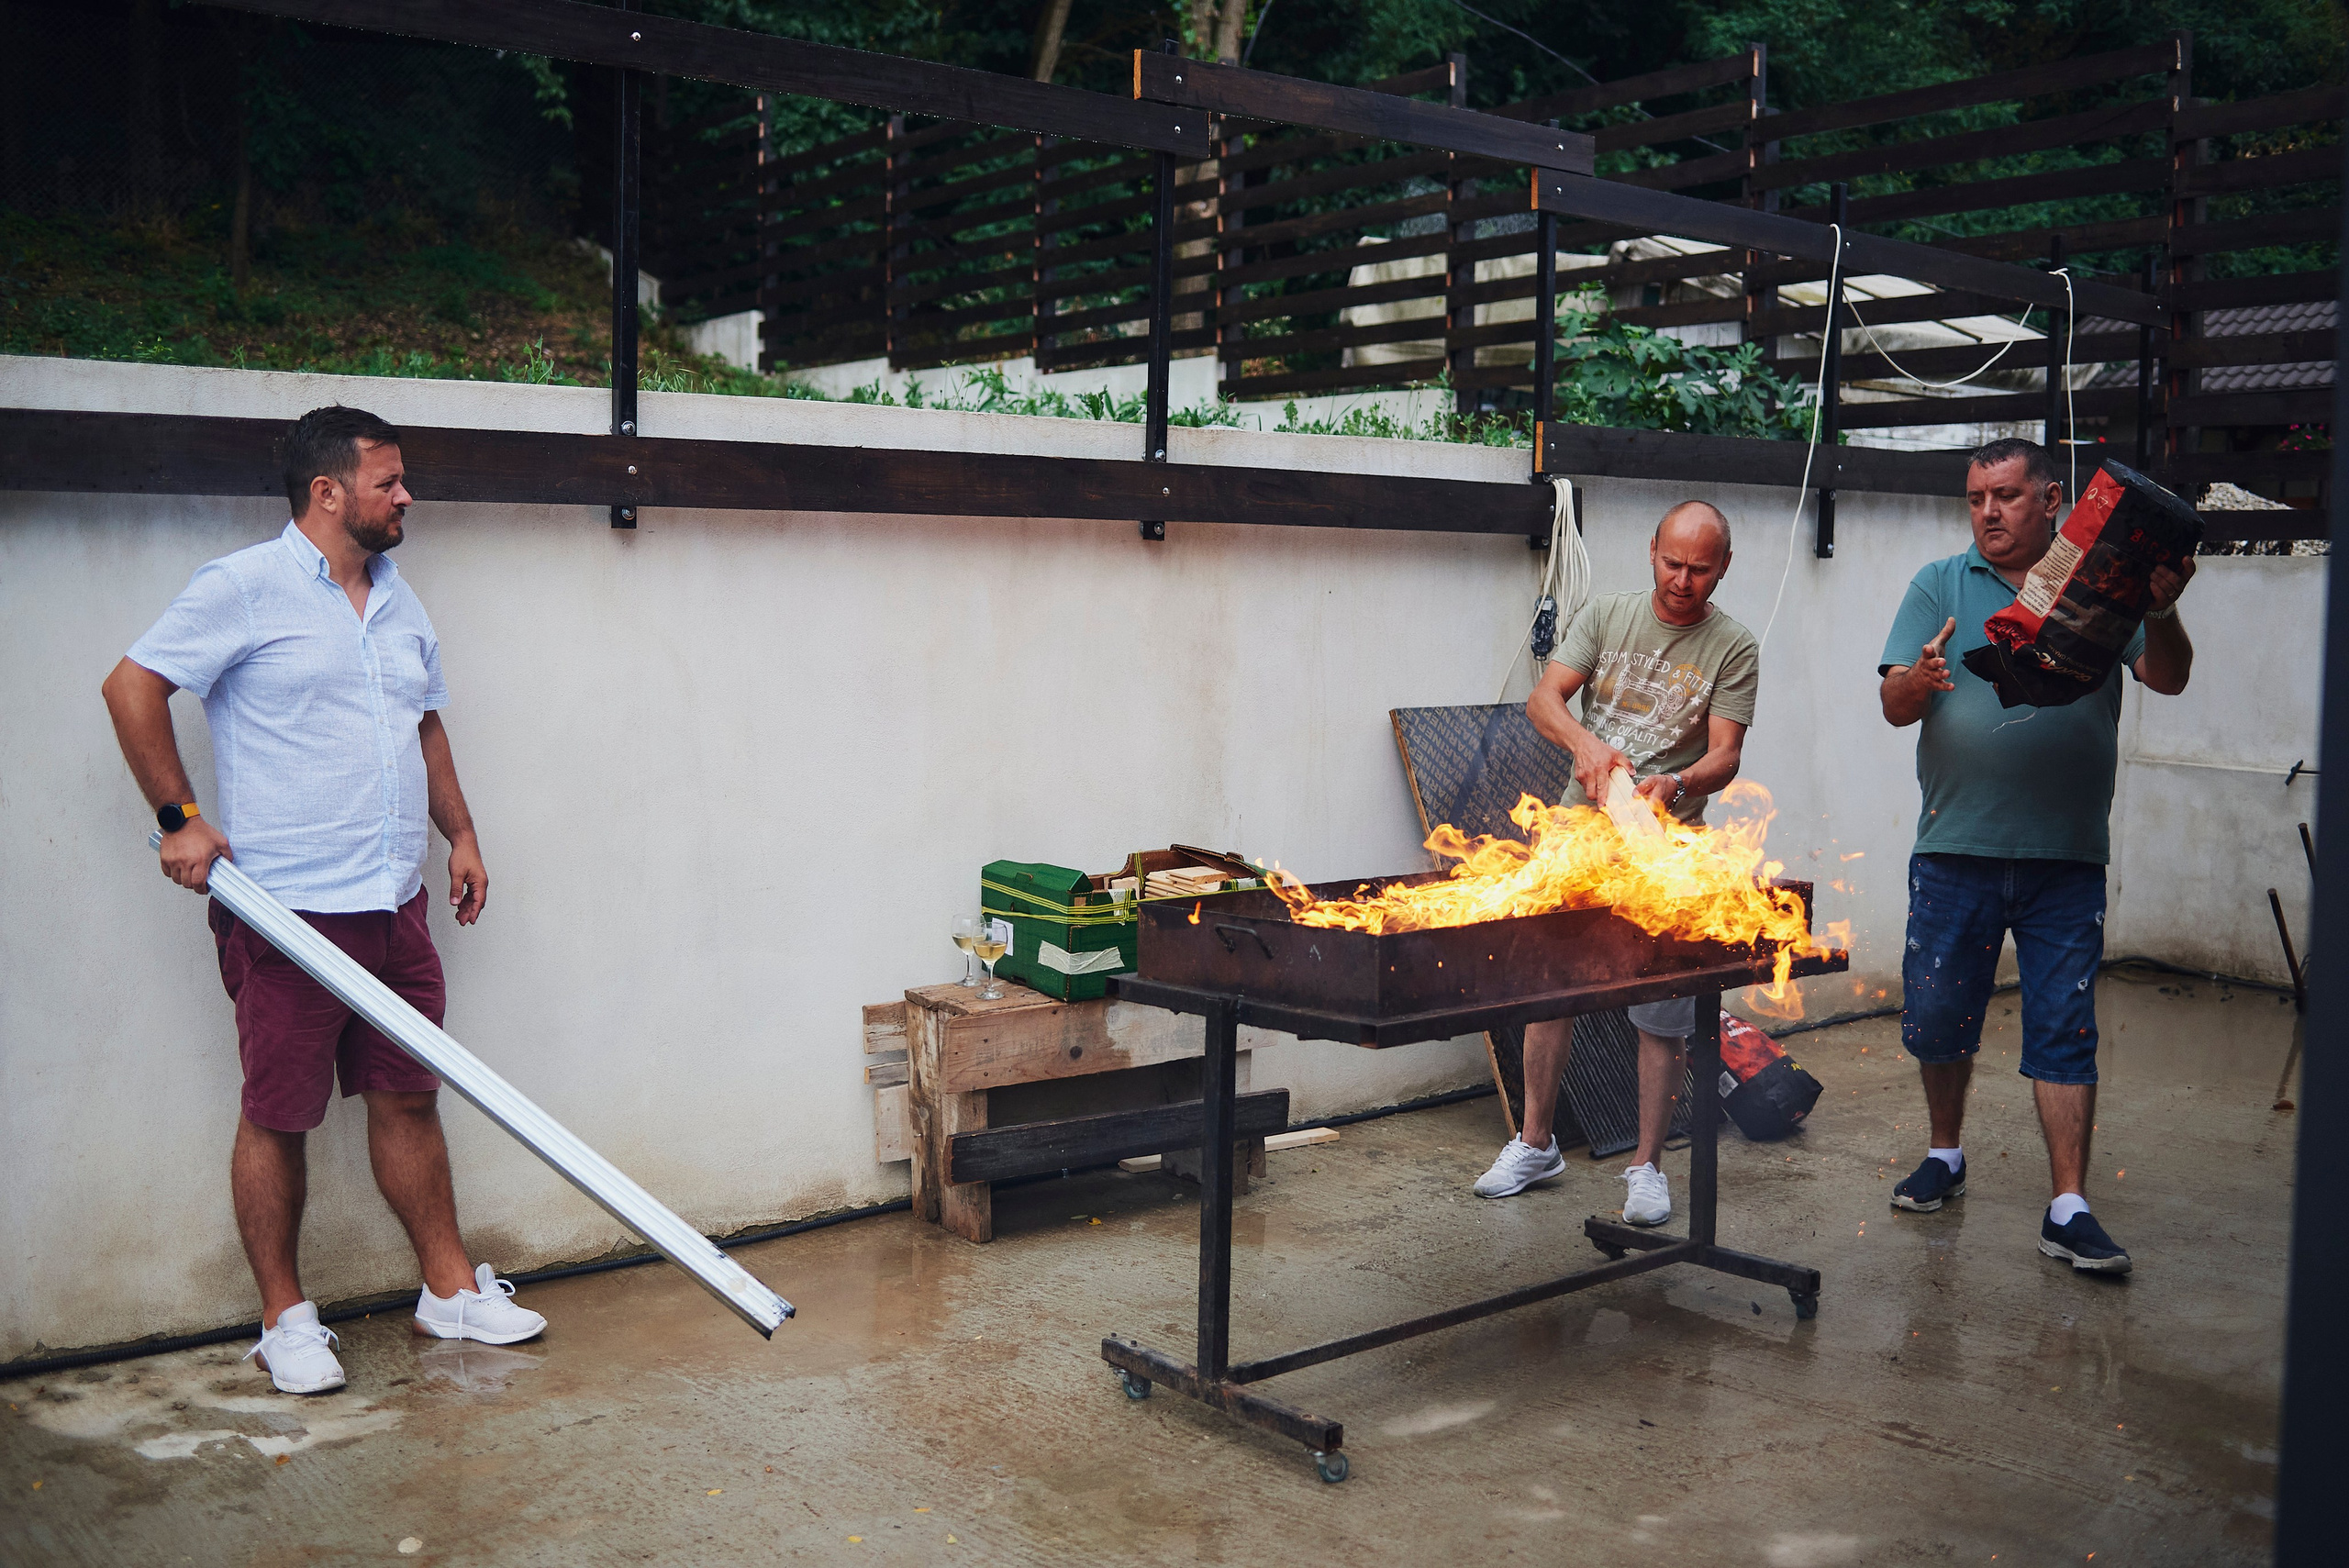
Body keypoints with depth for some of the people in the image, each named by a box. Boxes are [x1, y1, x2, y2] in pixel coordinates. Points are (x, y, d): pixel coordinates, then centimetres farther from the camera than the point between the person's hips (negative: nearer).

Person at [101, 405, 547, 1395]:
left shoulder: (399, 602, 15)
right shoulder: (244, 588, -7)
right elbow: (133, 687, -7)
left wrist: (462, 834, 18)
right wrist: (181, 818, -9)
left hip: (394, 906, 7)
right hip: (285, 907, -6)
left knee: (409, 1097, 12)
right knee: (278, 1115, 3)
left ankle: (449, 1287, 22)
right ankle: (285, 1318, 16)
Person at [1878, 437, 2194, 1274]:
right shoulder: (1940, 586, 6)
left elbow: (2168, 679, -4)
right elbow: (1894, 706, -1)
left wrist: (2161, 614, -24)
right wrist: (1920, 680, -25)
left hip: (2067, 857, -1)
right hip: (1955, 849, 1)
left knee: (2064, 1031, 1)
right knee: (1937, 1017, 9)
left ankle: (2069, 1209, 5)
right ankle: (1945, 1156, 31)